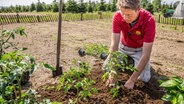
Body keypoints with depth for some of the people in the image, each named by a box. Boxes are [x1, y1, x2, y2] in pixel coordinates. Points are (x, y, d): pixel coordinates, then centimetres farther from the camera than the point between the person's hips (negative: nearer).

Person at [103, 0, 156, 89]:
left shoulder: (149, 20, -34)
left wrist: (132, 80, -37)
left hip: (140, 49, -2)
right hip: (124, 47, 3)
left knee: (144, 78, -16)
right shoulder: (117, 16, -27)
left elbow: (146, 54, -34)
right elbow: (114, 44, -27)